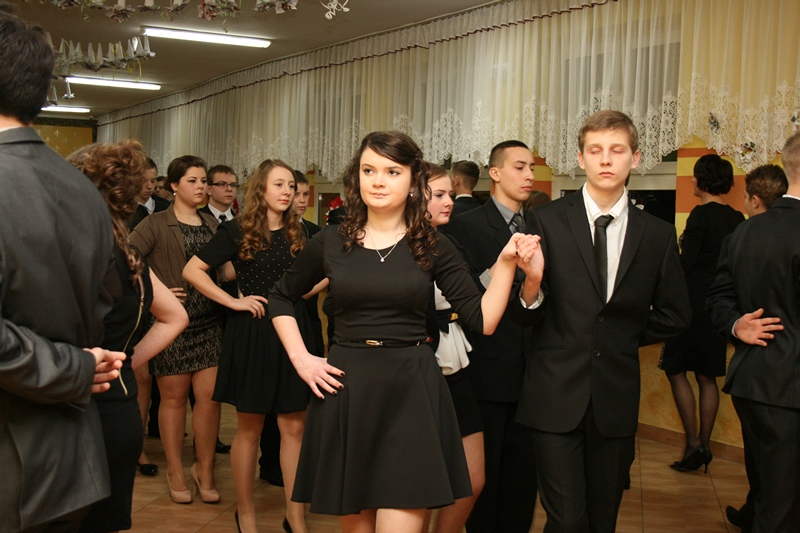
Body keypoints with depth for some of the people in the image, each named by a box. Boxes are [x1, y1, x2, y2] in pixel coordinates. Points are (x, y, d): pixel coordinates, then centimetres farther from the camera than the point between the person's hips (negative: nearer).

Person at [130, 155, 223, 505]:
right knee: (174, 398, 6)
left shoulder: (212, 225, 12)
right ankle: (175, 472, 20)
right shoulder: (156, 224, -3)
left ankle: (204, 470, 16)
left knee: (209, 397, 0)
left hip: (209, 322, 4)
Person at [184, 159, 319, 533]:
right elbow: (192, 271, -6)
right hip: (252, 334, -4)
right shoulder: (238, 232, -3)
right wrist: (232, 301, -11)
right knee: (250, 429, 5)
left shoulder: (297, 234, 9)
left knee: (294, 428, 4)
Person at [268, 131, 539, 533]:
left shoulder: (433, 247, 1)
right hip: (345, 392, 2)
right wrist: (300, 358, 5)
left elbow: (482, 320, -2)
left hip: (412, 392, -1)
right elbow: (281, 298, 17)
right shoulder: (331, 241, 3)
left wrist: (507, 262, -13)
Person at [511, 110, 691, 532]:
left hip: (617, 397, 3)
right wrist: (532, 284, -25)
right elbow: (523, 318, -5)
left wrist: (624, 339, 8)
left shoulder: (658, 234, 3)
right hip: (557, 393, -3)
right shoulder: (548, 220, -4)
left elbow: (675, 316, 14)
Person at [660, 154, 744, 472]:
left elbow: (687, 262, -16)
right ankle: (704, 447, 16)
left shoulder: (701, 214, -14)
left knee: (676, 370, 2)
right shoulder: (737, 219, 7)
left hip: (694, 302, -7)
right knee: (707, 377, 11)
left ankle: (694, 443, -4)